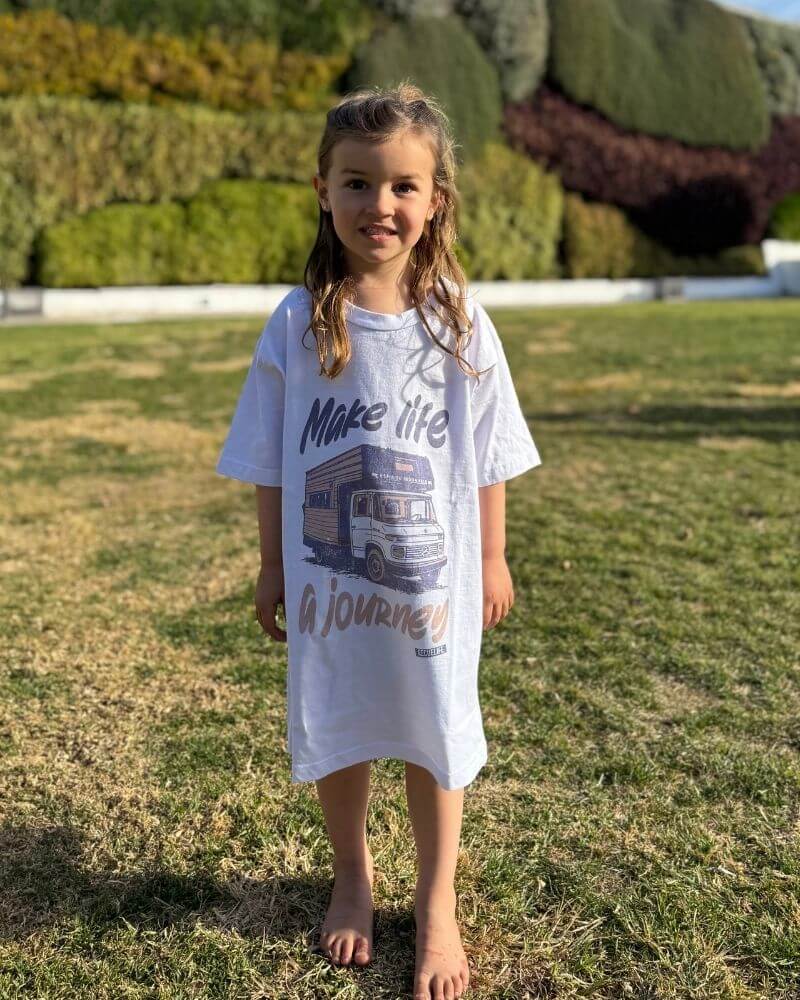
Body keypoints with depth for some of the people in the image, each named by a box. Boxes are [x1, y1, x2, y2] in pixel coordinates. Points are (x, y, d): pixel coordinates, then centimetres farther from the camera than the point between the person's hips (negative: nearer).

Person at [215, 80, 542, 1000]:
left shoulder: (459, 323, -6)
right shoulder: (298, 324, -7)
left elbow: (488, 459, 1)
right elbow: (270, 466, -1)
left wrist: (493, 560, 4)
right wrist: (271, 567, 2)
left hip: (435, 579, 0)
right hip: (328, 578, 0)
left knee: (433, 735, 12)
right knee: (336, 731, 16)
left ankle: (436, 904, 34)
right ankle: (352, 876, 42)